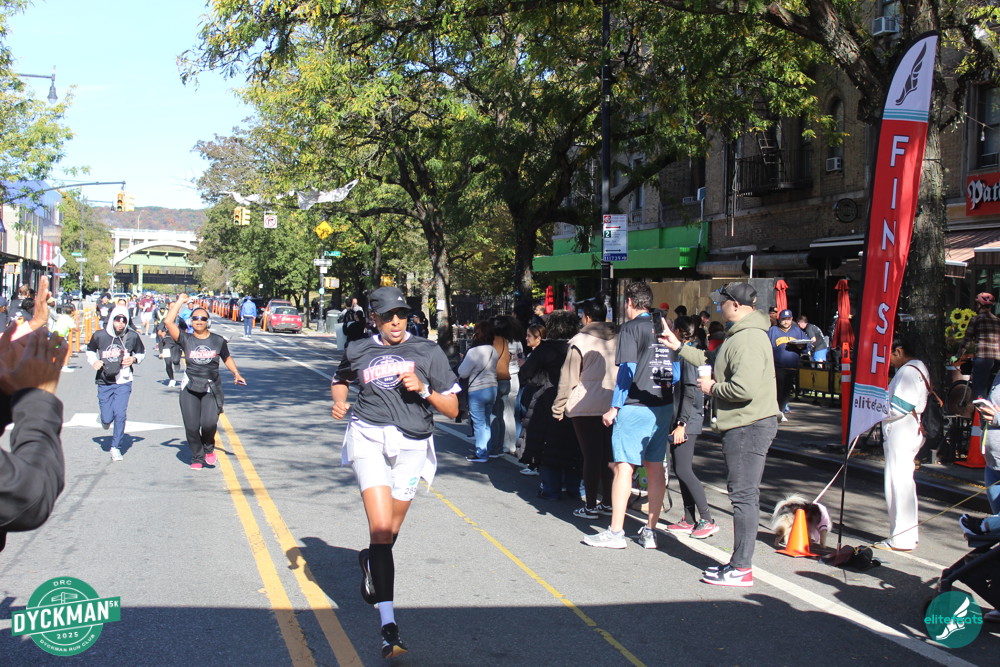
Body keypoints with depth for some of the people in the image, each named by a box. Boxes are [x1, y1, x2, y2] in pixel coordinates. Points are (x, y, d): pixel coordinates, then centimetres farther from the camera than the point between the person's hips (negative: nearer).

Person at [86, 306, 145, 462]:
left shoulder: (132, 336, -5)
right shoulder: (99, 335, -5)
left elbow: (142, 352, 12)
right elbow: (90, 350, 14)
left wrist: (134, 359, -9)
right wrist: (94, 361, -5)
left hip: (123, 382, -1)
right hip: (104, 382, 1)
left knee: (120, 414, -11)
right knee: (107, 418, -1)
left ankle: (116, 447, 6)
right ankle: (105, 419, 39)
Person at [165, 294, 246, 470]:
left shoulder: (218, 341, 8)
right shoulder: (186, 339, 2)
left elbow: (227, 358, 23)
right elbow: (169, 322, -8)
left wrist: (236, 373, 9)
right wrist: (179, 302, 0)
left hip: (212, 389, 0)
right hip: (190, 389, 0)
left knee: (209, 423, -17)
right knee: (191, 427, -1)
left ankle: (209, 448, 14)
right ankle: (197, 457, 20)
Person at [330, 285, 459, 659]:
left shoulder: (428, 352, 6)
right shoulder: (358, 352, 9)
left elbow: (452, 409, 5)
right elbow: (339, 381, 30)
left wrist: (423, 389, -11)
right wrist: (339, 401, 9)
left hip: (411, 446, 1)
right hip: (369, 437, -1)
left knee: (389, 534, 11)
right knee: (380, 527, -18)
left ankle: (370, 562, 49)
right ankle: (388, 625, -17)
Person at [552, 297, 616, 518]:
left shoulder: (580, 341, -8)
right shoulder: (618, 340, 4)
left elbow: (569, 378, -7)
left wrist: (559, 407, 0)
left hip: (585, 407, -4)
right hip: (612, 406, 4)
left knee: (591, 456, 0)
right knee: (608, 455, 12)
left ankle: (590, 506, 4)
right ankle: (608, 502, 19)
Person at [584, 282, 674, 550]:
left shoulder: (631, 328, -7)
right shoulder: (664, 328, 12)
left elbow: (627, 370, -13)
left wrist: (614, 408, -10)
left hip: (635, 407, -7)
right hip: (663, 407, 7)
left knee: (624, 466, -4)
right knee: (656, 468, 9)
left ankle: (616, 532, -4)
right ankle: (650, 531, 14)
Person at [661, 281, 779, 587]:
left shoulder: (748, 339, -20)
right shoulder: (740, 335, 16)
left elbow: (745, 389, -29)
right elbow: (715, 365, 28)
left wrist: (712, 389, -12)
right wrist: (679, 347, 30)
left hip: (749, 426, -11)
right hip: (744, 425, 11)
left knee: (744, 495, -6)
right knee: (743, 495, 15)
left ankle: (742, 569, -1)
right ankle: (739, 562, 23)